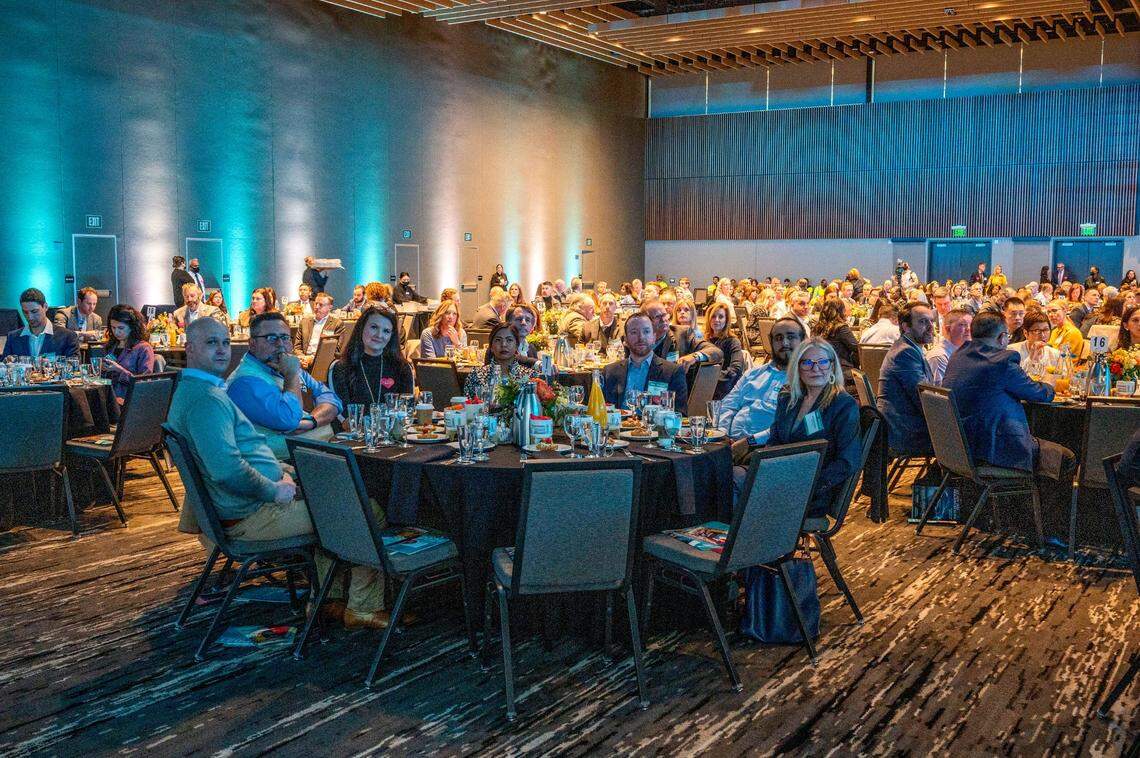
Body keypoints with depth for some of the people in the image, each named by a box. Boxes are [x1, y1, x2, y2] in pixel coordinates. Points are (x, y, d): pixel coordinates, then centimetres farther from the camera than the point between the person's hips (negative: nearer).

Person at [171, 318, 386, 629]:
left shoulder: (190, 390, 13)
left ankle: (329, 598, 25)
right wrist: (275, 490, -19)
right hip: (249, 516, -11)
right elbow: (227, 469, -33)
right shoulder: (205, 398, -23)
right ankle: (364, 607, 8)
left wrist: (281, 471, 10)